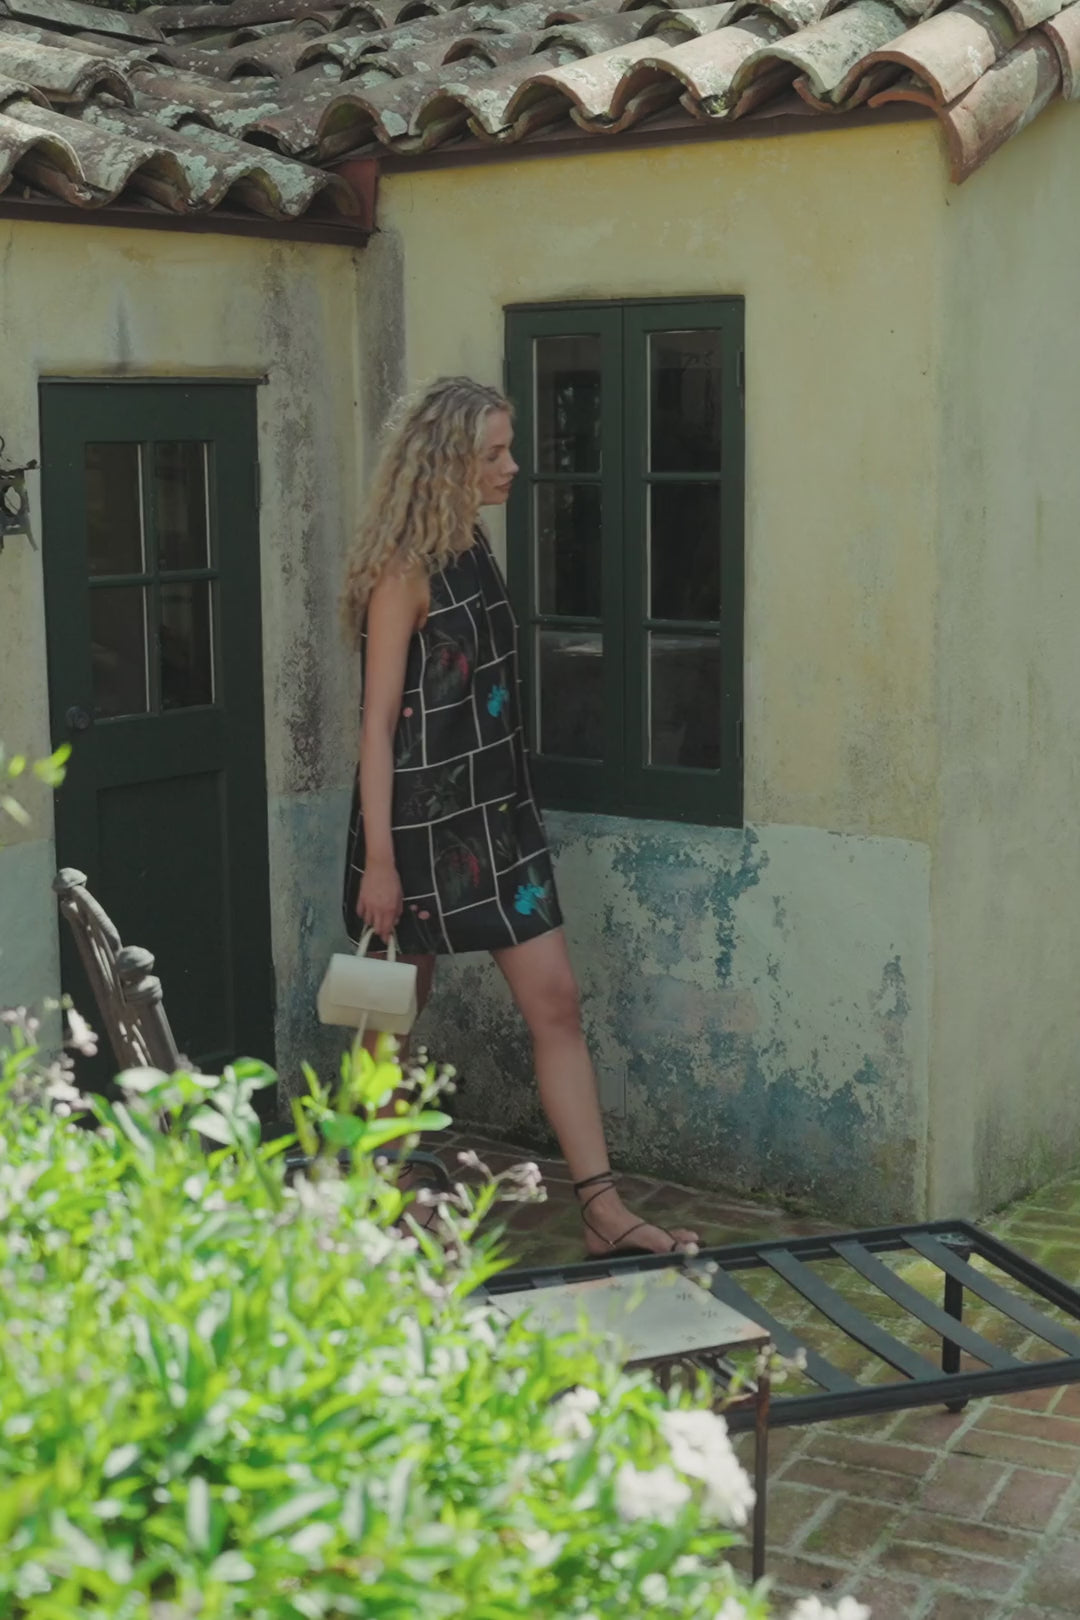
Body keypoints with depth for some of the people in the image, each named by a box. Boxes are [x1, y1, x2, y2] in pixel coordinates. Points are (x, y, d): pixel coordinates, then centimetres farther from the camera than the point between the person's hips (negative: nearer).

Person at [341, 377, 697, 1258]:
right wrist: (379, 860, -18)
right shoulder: (405, 571, -14)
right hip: (421, 814, -7)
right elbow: (378, 722, -16)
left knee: (555, 1000, 1)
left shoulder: (474, 549, 9)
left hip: (495, 809, 7)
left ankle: (605, 1211, 4)